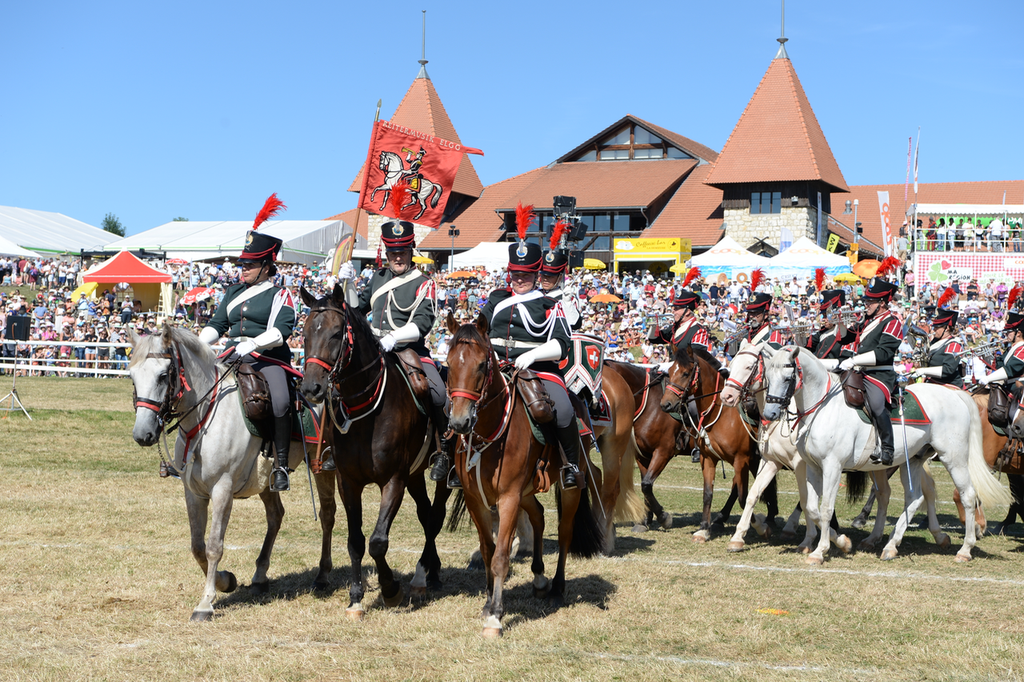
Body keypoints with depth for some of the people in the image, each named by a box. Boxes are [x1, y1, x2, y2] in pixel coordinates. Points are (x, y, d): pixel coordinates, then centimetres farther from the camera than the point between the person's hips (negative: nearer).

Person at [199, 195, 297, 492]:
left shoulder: (279, 295, 1)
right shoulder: (233, 292, 20)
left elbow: (280, 330, -13)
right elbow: (216, 325, 20)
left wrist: (252, 344, -27)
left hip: (269, 359, -6)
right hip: (234, 358, 6)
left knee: (281, 402, -31)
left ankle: (280, 464, -20)